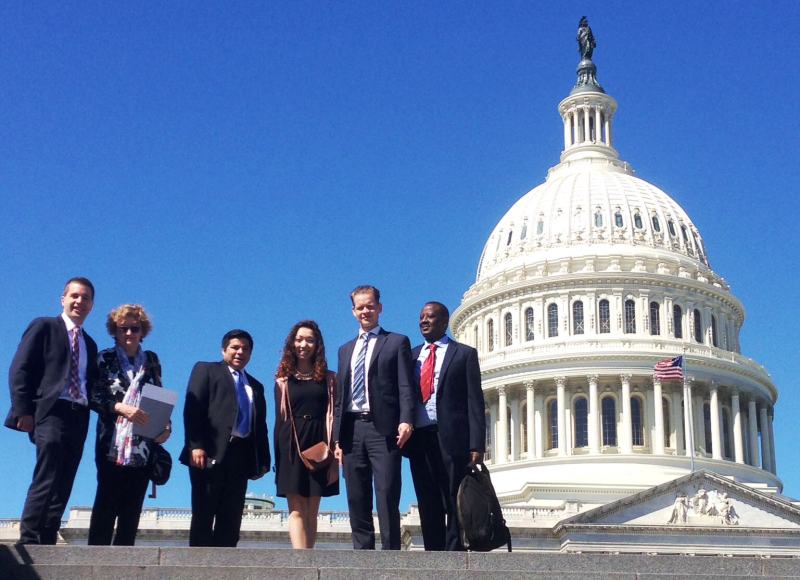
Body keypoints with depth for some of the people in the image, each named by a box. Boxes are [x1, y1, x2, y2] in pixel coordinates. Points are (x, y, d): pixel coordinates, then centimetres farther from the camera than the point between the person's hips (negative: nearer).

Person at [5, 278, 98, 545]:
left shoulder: (89, 344, 24)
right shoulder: (44, 327, 7)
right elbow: (19, 369, -2)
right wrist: (24, 410, -12)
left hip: (78, 417, 6)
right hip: (51, 411, -6)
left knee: (62, 486, 2)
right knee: (47, 481, -16)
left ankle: (46, 544, 2)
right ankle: (28, 542, -15)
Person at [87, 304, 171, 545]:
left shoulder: (151, 360, 15)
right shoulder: (105, 359, 7)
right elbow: (93, 396, -3)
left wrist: (166, 425, -4)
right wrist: (120, 407, -19)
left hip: (143, 446, 3)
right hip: (112, 444, -3)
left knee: (133, 508, 2)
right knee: (106, 502, -8)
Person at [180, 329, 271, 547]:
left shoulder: (256, 386, 25)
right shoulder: (206, 370, 11)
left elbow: (261, 426, 18)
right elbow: (192, 408, -2)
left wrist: (262, 461, 6)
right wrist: (195, 445, -15)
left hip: (241, 456, 5)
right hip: (211, 454, -4)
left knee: (231, 518, 1)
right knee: (203, 514, -3)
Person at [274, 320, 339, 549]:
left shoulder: (328, 379, 10)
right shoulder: (284, 380, 9)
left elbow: (334, 416, 5)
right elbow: (279, 419, 8)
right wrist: (278, 457, 2)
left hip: (319, 444, 1)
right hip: (292, 444, -1)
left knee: (312, 512, 2)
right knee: (297, 510, -8)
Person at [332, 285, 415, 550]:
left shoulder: (397, 342, 8)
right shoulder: (345, 350, 23)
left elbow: (406, 386, -3)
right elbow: (340, 397, 20)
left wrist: (406, 419, -18)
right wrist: (338, 438, 12)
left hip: (383, 429, -5)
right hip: (352, 430, 5)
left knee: (387, 500, -9)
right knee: (357, 502, 5)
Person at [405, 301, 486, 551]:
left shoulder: (465, 354, 6)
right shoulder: (411, 355, 18)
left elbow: (475, 401, 0)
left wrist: (476, 445, -9)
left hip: (451, 438, -4)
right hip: (418, 438, 4)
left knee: (455, 505, -2)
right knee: (428, 506, 6)